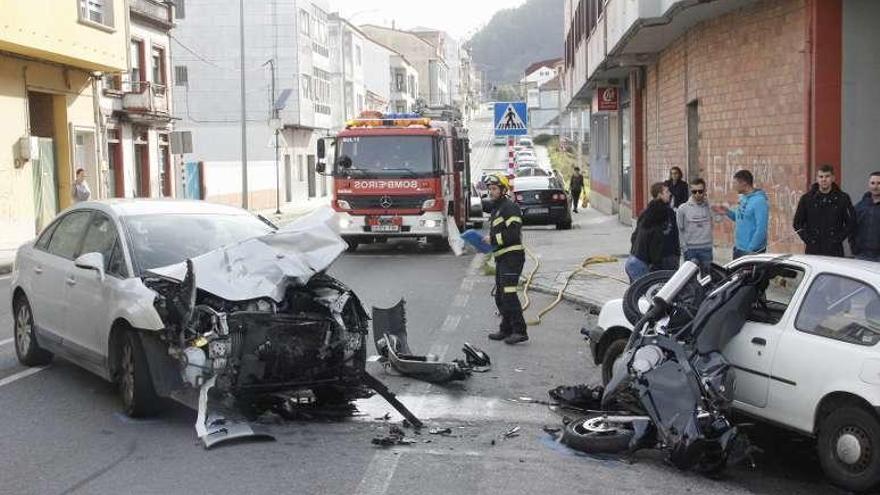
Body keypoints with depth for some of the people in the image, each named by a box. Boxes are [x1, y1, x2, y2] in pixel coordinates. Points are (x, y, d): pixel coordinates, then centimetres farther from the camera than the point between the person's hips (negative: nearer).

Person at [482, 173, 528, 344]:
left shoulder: (510, 207, -11)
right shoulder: (496, 208, 21)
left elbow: (513, 234, -21)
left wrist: (493, 239, -15)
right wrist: (488, 242, 12)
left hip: (512, 256, -11)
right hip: (502, 258, 11)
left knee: (509, 294, -15)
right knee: (500, 296, 14)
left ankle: (520, 331, -14)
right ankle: (506, 329, 22)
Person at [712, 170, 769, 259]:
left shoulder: (759, 201, -19)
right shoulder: (743, 198, 10)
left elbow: (761, 229, -23)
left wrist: (751, 250, -23)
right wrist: (728, 212, 7)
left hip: (752, 251, -9)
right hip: (738, 249, 9)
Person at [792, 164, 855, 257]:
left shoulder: (843, 198, 5)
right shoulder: (807, 198, 7)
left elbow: (851, 222, 5)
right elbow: (797, 223, 9)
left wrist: (839, 238, -5)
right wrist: (808, 239, -2)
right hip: (812, 250, 1)